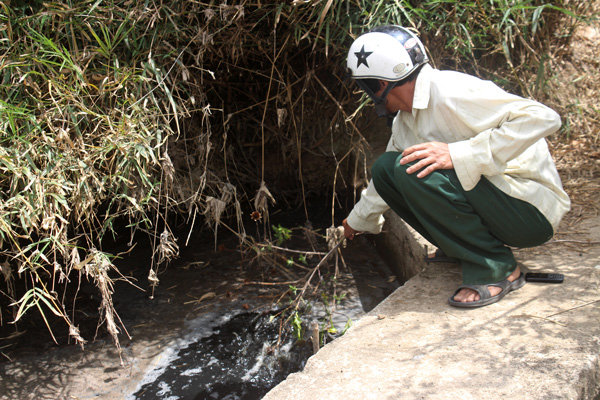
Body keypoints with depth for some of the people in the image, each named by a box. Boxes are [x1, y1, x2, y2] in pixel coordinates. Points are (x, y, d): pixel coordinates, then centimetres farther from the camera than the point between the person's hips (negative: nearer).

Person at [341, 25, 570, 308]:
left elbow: (544, 118, -28)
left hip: (530, 209, -8)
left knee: (414, 170, -26)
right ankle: (464, 246, 7)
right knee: (385, 167, 1)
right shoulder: (404, 120, 9)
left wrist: (460, 154, -32)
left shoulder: (449, 92, -20)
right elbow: (388, 177, 27)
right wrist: (358, 220, 40)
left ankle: (496, 268, -14)